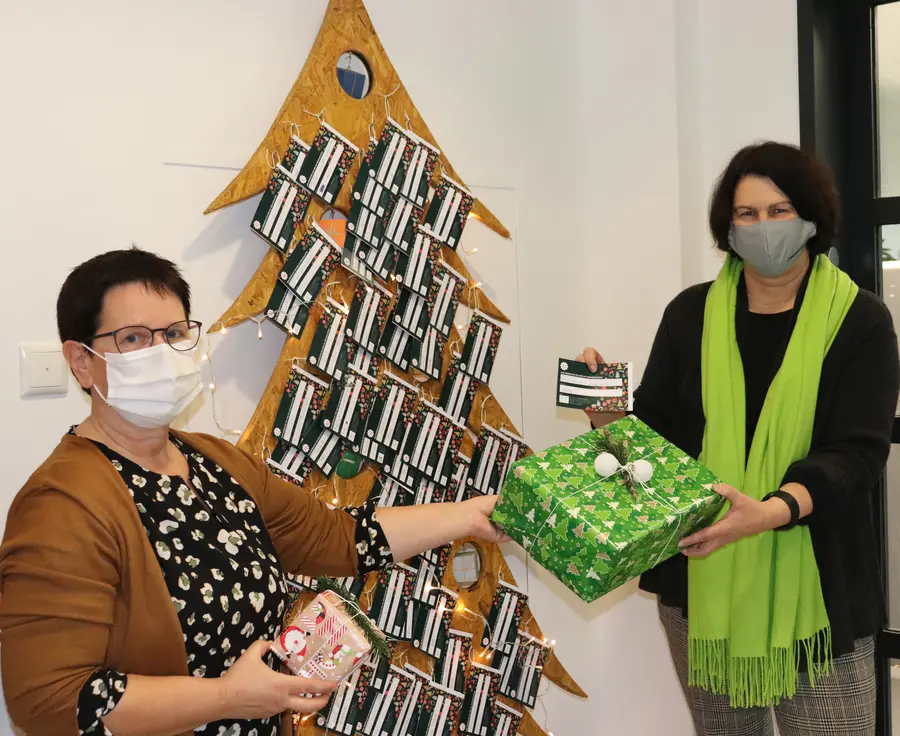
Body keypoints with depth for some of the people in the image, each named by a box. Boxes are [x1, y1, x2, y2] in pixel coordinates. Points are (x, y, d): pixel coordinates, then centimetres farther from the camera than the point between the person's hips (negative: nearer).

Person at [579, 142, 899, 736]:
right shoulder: (692, 314, 5)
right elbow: (656, 426, 8)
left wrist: (771, 510, -30)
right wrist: (611, 414, -15)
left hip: (815, 587, -2)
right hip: (701, 579, 2)